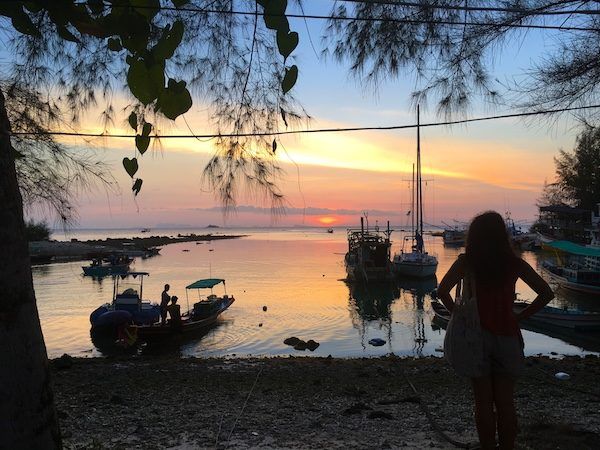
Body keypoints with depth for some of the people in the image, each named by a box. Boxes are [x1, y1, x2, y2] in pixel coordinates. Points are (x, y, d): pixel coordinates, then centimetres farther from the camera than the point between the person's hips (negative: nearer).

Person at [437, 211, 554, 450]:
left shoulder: (466, 262, -6)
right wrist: (519, 317, 4)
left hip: (476, 334, -1)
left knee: (483, 402, 9)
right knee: (506, 403, 12)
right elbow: (546, 293, -1)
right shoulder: (514, 264, -1)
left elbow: (442, 291, -15)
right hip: (507, 336, 1)